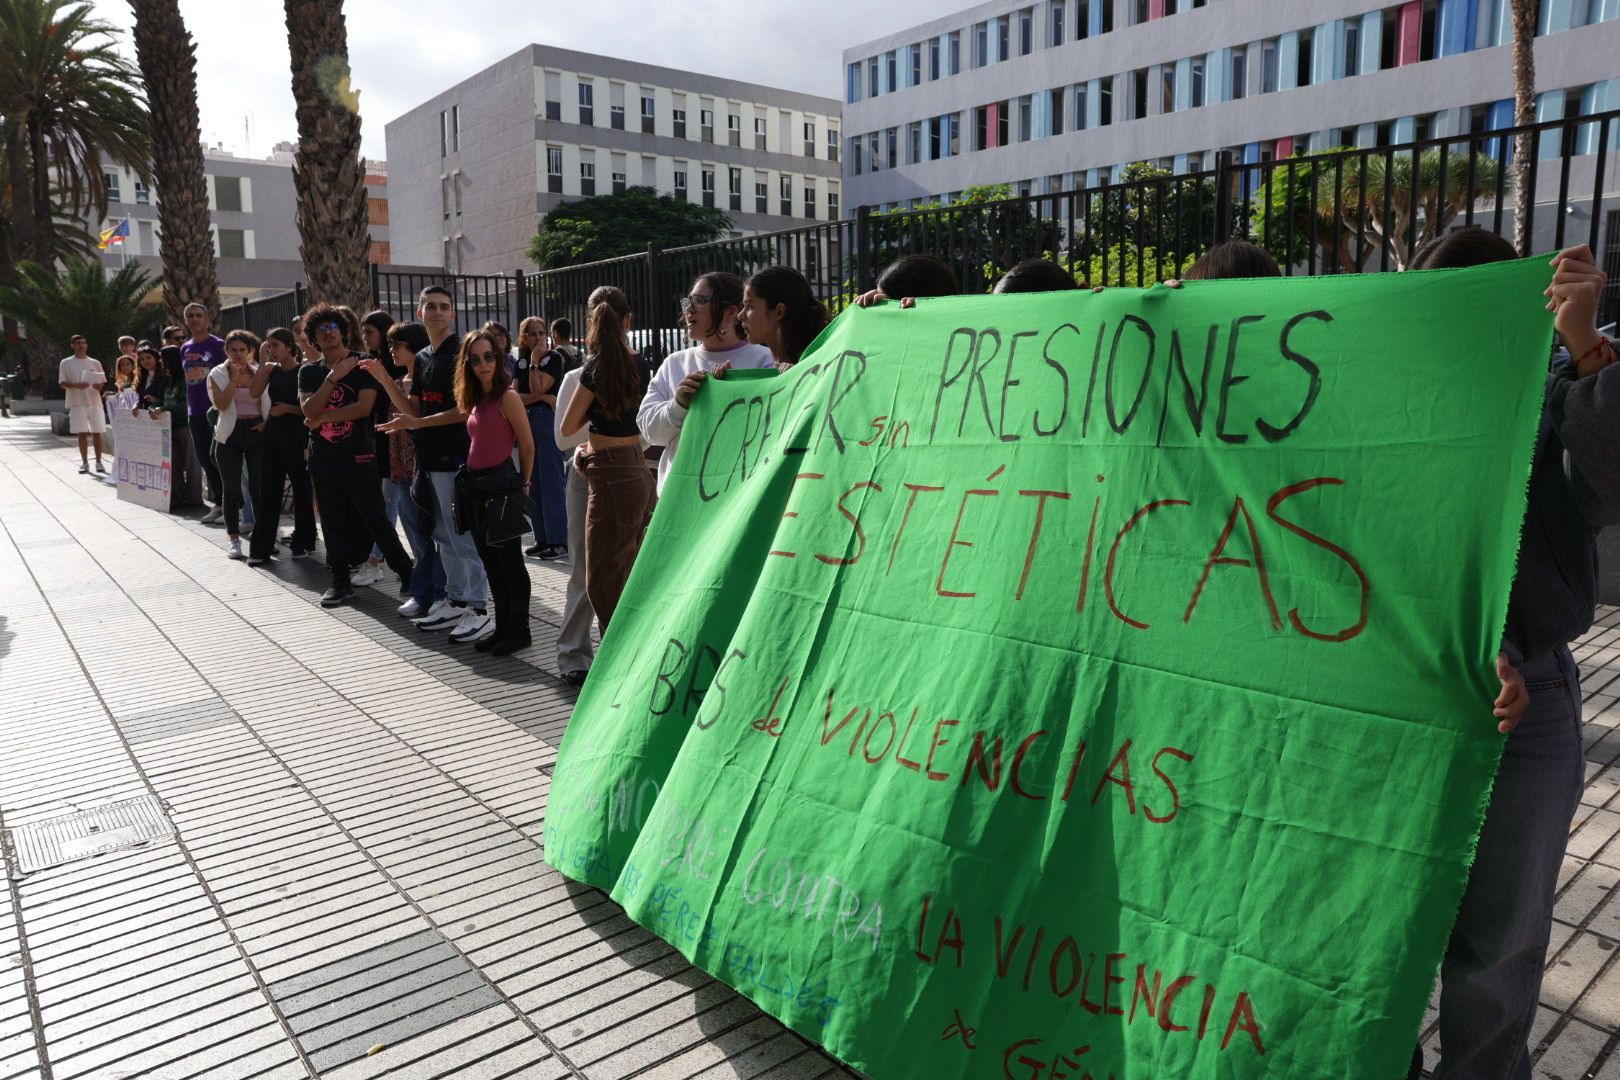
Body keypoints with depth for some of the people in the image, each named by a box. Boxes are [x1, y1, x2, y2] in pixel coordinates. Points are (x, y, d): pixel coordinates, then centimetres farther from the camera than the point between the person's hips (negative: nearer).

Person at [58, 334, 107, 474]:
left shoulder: (95, 363, 10)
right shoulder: (66, 363, 4)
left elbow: (103, 382, 12)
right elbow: (63, 383, 1)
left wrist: (99, 385, -12)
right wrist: (77, 385, -18)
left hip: (95, 402, 2)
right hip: (77, 403, -2)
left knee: (97, 433, 2)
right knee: (82, 433, -2)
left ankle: (99, 462, 9)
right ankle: (84, 463, 6)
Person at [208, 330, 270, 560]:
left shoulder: (260, 372, 7)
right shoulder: (218, 374, 3)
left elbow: (271, 402, 6)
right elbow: (221, 404, -11)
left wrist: (267, 422, -10)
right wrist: (234, 378, -12)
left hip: (257, 432, 0)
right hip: (230, 436, 0)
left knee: (259, 487, -2)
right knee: (232, 490, 3)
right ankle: (234, 540, 9)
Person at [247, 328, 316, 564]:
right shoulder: (271, 369, 8)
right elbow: (254, 392, -7)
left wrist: (288, 408, -19)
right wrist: (263, 362, -7)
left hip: (297, 435, -5)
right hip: (273, 434, 5)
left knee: (301, 488, 5)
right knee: (268, 491, 4)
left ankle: (303, 542, 19)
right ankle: (260, 548, 8)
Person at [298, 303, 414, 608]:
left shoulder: (362, 364, -3)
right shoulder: (309, 372, 9)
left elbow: (364, 407, -15)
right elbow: (308, 410, -7)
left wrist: (322, 418, -9)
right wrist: (333, 376, -14)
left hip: (358, 455, -4)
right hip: (323, 457, 4)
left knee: (376, 519, -2)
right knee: (332, 522, 9)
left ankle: (406, 572, 12)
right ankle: (340, 584, 18)